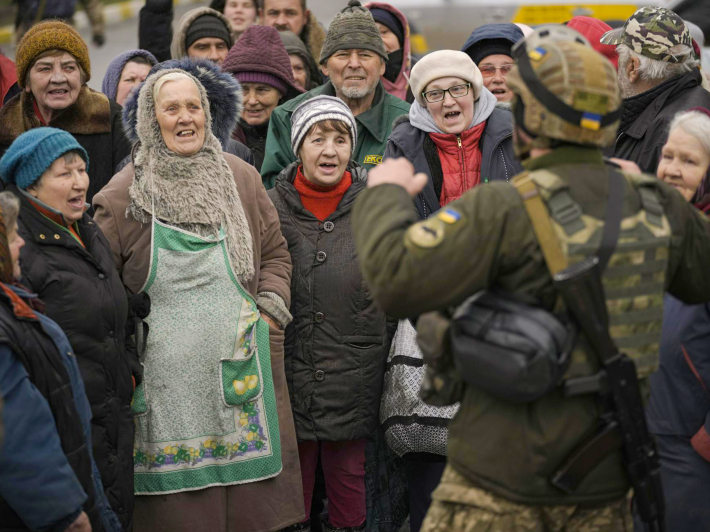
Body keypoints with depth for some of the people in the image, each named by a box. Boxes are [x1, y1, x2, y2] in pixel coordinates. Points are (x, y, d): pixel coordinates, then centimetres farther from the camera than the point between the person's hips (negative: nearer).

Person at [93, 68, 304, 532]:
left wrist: (269, 313, 6)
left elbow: (276, 253, 18)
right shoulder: (122, 196, 1)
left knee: (249, 494, 2)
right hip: (164, 371, -2)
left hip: (240, 365, 2)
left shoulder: (241, 177, 10)